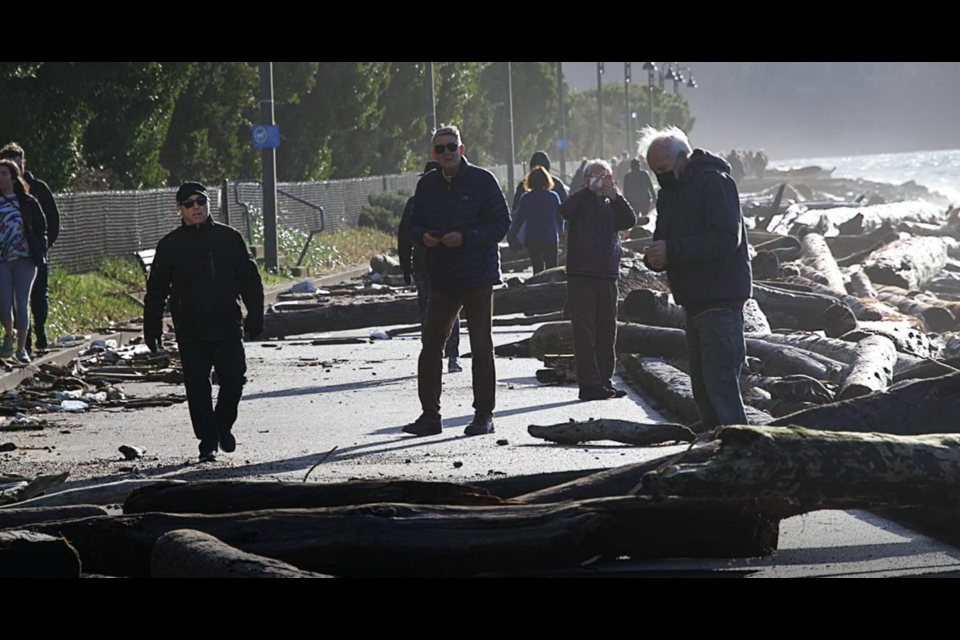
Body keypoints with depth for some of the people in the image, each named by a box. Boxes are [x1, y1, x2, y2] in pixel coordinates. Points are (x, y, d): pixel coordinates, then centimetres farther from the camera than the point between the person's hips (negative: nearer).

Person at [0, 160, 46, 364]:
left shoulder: (28, 203, 1)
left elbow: (41, 228, 6)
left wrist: (40, 253, -2)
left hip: (25, 260, -1)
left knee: (22, 304, -2)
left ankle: (21, 348, 6)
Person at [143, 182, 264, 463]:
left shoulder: (230, 238, 5)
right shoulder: (170, 245, 4)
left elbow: (250, 281, 8)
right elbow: (156, 290, 8)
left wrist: (255, 317, 1)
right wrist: (152, 328, 4)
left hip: (228, 327, 0)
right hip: (190, 332, 0)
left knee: (233, 380, -2)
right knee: (197, 388, -1)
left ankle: (223, 425, 24)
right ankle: (207, 442, 8)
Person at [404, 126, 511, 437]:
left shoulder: (482, 180, -6)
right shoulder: (427, 185, 7)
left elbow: (502, 223, -8)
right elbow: (415, 225, 16)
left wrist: (465, 238, -20)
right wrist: (423, 236, -8)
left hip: (478, 278, -4)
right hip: (441, 279, 4)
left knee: (481, 347, 2)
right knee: (431, 345, 3)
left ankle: (484, 415, 10)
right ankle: (430, 414, 10)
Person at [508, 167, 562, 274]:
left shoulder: (526, 198, -3)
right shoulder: (553, 196, -3)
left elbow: (519, 219, -1)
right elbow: (560, 218, 3)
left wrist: (511, 236, 11)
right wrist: (560, 232, 21)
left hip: (532, 239, 1)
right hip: (550, 237, -1)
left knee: (537, 269, 7)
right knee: (552, 270, 4)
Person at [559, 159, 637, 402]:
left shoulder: (611, 206, 17)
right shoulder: (581, 202, 3)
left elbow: (629, 220, -1)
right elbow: (565, 211, -20)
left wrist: (615, 196, -11)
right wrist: (590, 189, -18)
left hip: (608, 277, 5)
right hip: (581, 275, -5)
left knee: (607, 333, 8)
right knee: (585, 333, -6)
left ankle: (605, 381, 13)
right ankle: (589, 384, -7)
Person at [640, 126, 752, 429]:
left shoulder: (714, 183, -12)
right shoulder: (669, 193, 17)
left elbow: (727, 239, -21)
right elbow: (664, 241, 20)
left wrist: (672, 250, -24)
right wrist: (656, 257, -5)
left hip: (720, 299, -10)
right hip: (695, 301, 10)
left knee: (720, 382, -13)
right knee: (701, 385, 11)